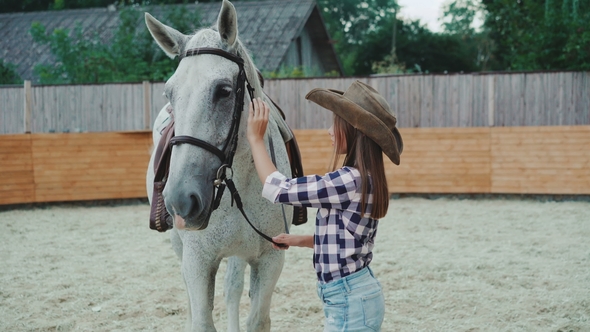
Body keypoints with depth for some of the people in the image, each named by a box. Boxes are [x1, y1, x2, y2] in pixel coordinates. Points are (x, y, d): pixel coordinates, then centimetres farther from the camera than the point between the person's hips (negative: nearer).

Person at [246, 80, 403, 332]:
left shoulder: (350, 180, -21)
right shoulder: (366, 179, 8)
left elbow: (278, 189, -17)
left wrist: (255, 138, -7)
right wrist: (298, 240, 9)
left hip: (349, 302, -9)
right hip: (353, 295, 9)